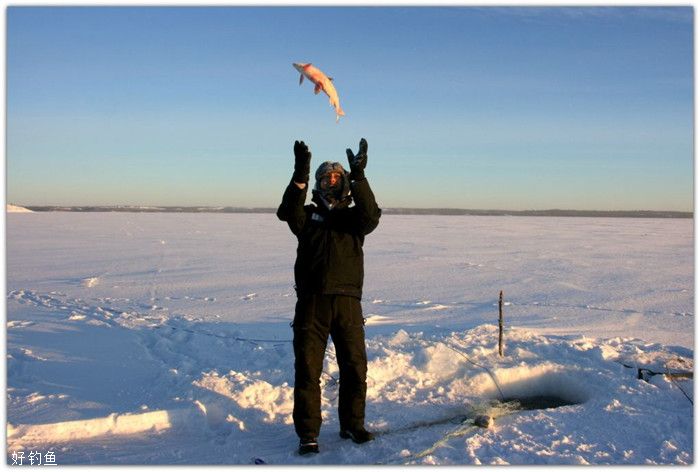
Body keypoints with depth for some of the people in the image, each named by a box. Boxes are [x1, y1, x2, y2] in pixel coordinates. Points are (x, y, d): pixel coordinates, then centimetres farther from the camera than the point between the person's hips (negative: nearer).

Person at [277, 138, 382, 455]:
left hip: (347, 302, 1)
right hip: (311, 302, -1)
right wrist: (300, 175, -22)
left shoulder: (354, 217, 13)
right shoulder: (307, 215, 13)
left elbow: (371, 216, -11)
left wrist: (359, 176, -22)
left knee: (355, 367, 7)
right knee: (307, 369, 0)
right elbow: (287, 212, -10)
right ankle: (308, 433, 10)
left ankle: (352, 424, 24)